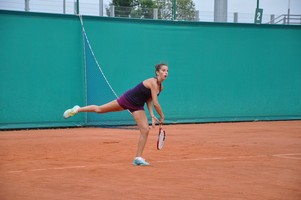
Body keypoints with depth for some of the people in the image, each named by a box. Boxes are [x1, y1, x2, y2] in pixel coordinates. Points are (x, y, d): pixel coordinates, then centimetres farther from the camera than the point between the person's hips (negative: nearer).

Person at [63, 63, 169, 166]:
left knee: (145, 130, -7)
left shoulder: (160, 87, -4)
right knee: (99, 109, 8)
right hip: (127, 99, -7)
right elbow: (156, 104, -30)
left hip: (137, 107, 7)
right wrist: (162, 117, -16)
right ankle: (77, 109, 34)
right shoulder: (153, 83, -29)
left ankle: (138, 158, 1)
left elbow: (149, 101, 6)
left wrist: (152, 116, -7)